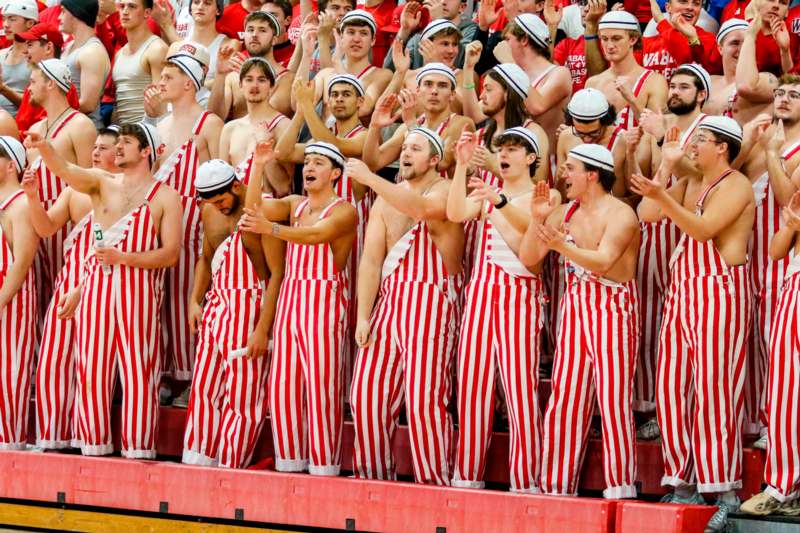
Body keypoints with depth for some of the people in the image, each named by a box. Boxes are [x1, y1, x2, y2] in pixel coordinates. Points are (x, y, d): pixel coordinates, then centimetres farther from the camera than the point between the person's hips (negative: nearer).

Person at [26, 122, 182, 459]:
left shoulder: (165, 197, 5)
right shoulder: (102, 183, 13)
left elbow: (170, 254, -3)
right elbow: (65, 171, -7)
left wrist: (122, 257, -14)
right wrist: (44, 147, -28)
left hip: (138, 292, -3)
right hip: (96, 289, 3)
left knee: (137, 373, -5)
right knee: (92, 370, 3)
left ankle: (138, 450, -3)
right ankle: (93, 447, 9)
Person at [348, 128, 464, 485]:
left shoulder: (445, 190, -3)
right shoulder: (386, 198, 15)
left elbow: (423, 207, -29)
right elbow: (371, 257, 8)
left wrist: (370, 179, -28)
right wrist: (363, 316, -1)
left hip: (430, 303, -6)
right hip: (389, 300, 6)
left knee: (422, 399, -11)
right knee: (367, 394, 2)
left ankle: (433, 482, -4)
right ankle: (373, 475, 13)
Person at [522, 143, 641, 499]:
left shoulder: (619, 214, -10)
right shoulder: (564, 213, 10)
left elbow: (602, 261, -25)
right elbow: (528, 258, 7)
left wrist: (563, 246, -40)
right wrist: (536, 220, -7)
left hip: (613, 311, -6)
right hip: (575, 308, 6)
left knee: (613, 401, -7)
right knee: (564, 402, 4)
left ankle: (620, 489, -3)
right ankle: (557, 487, 9)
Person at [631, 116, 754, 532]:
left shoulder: (736, 185, -6)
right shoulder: (689, 183, 18)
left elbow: (703, 228, -19)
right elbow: (648, 214, 7)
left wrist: (662, 197, -29)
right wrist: (666, 166, 5)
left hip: (719, 291, -8)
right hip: (682, 290, 8)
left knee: (713, 389, -10)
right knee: (670, 389, 4)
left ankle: (723, 490, -8)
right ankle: (684, 483, 9)